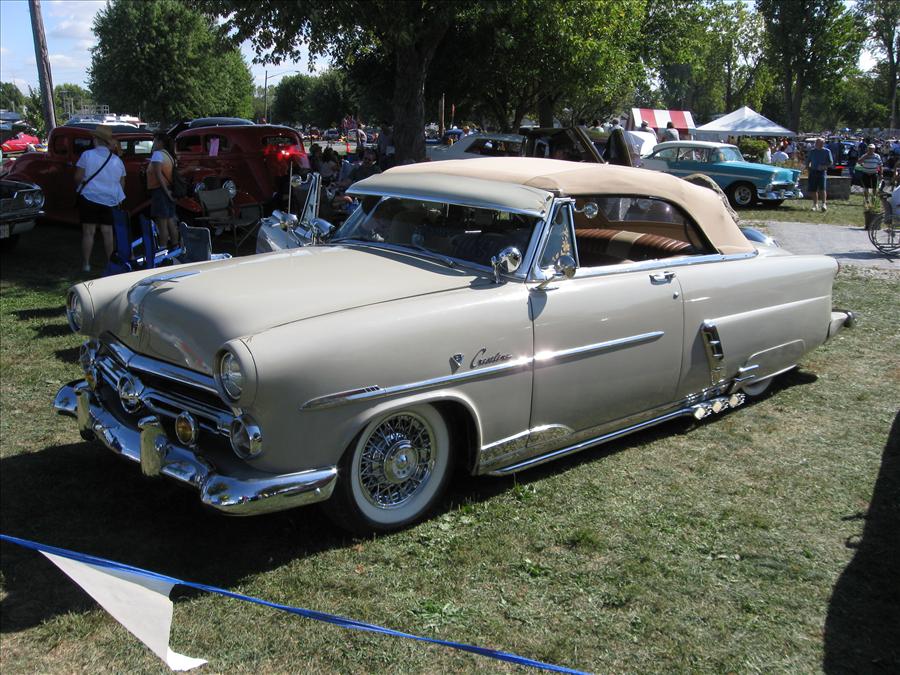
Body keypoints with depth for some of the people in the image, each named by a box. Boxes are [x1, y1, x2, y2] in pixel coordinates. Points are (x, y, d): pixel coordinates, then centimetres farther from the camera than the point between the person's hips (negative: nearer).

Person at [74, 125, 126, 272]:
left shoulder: (87, 155, -6)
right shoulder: (117, 160, 7)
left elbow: (78, 177, -7)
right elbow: (122, 183, 13)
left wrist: (78, 188, 12)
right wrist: (117, 197, 27)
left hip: (89, 197, -3)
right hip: (110, 200, 3)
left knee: (88, 231, 1)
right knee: (108, 231, 7)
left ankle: (85, 264, 3)